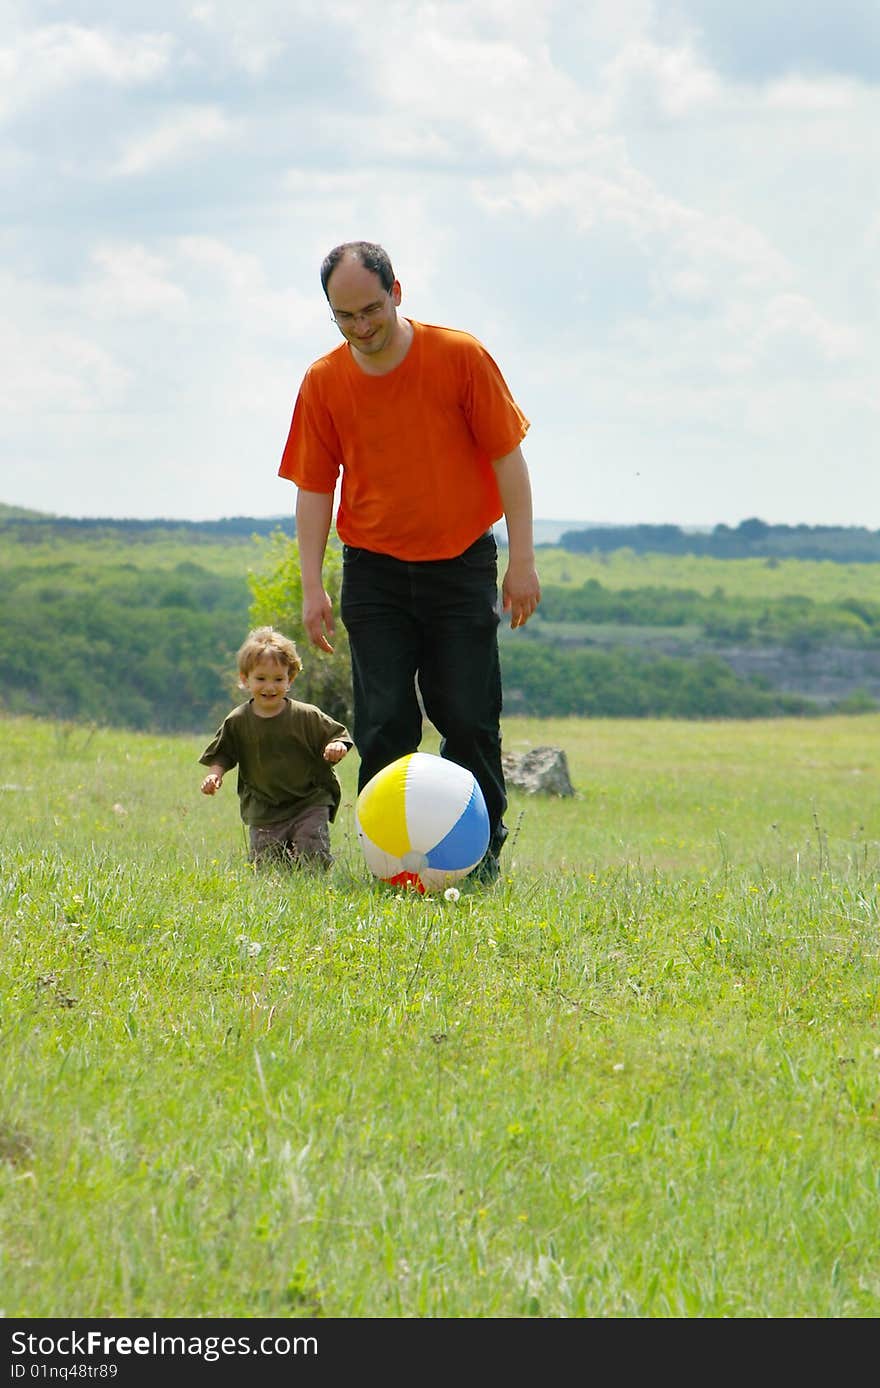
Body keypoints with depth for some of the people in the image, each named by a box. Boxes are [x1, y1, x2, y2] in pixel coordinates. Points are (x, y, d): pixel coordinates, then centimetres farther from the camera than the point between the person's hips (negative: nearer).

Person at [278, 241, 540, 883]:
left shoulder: (460, 356, -9)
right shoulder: (323, 383, -3)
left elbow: (507, 457, -4)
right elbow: (314, 486, 3)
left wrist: (522, 560, -7)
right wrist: (312, 587, -2)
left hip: (461, 565, -1)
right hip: (374, 571, 1)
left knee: (470, 720, -1)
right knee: (384, 722, -4)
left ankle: (482, 849, 12)